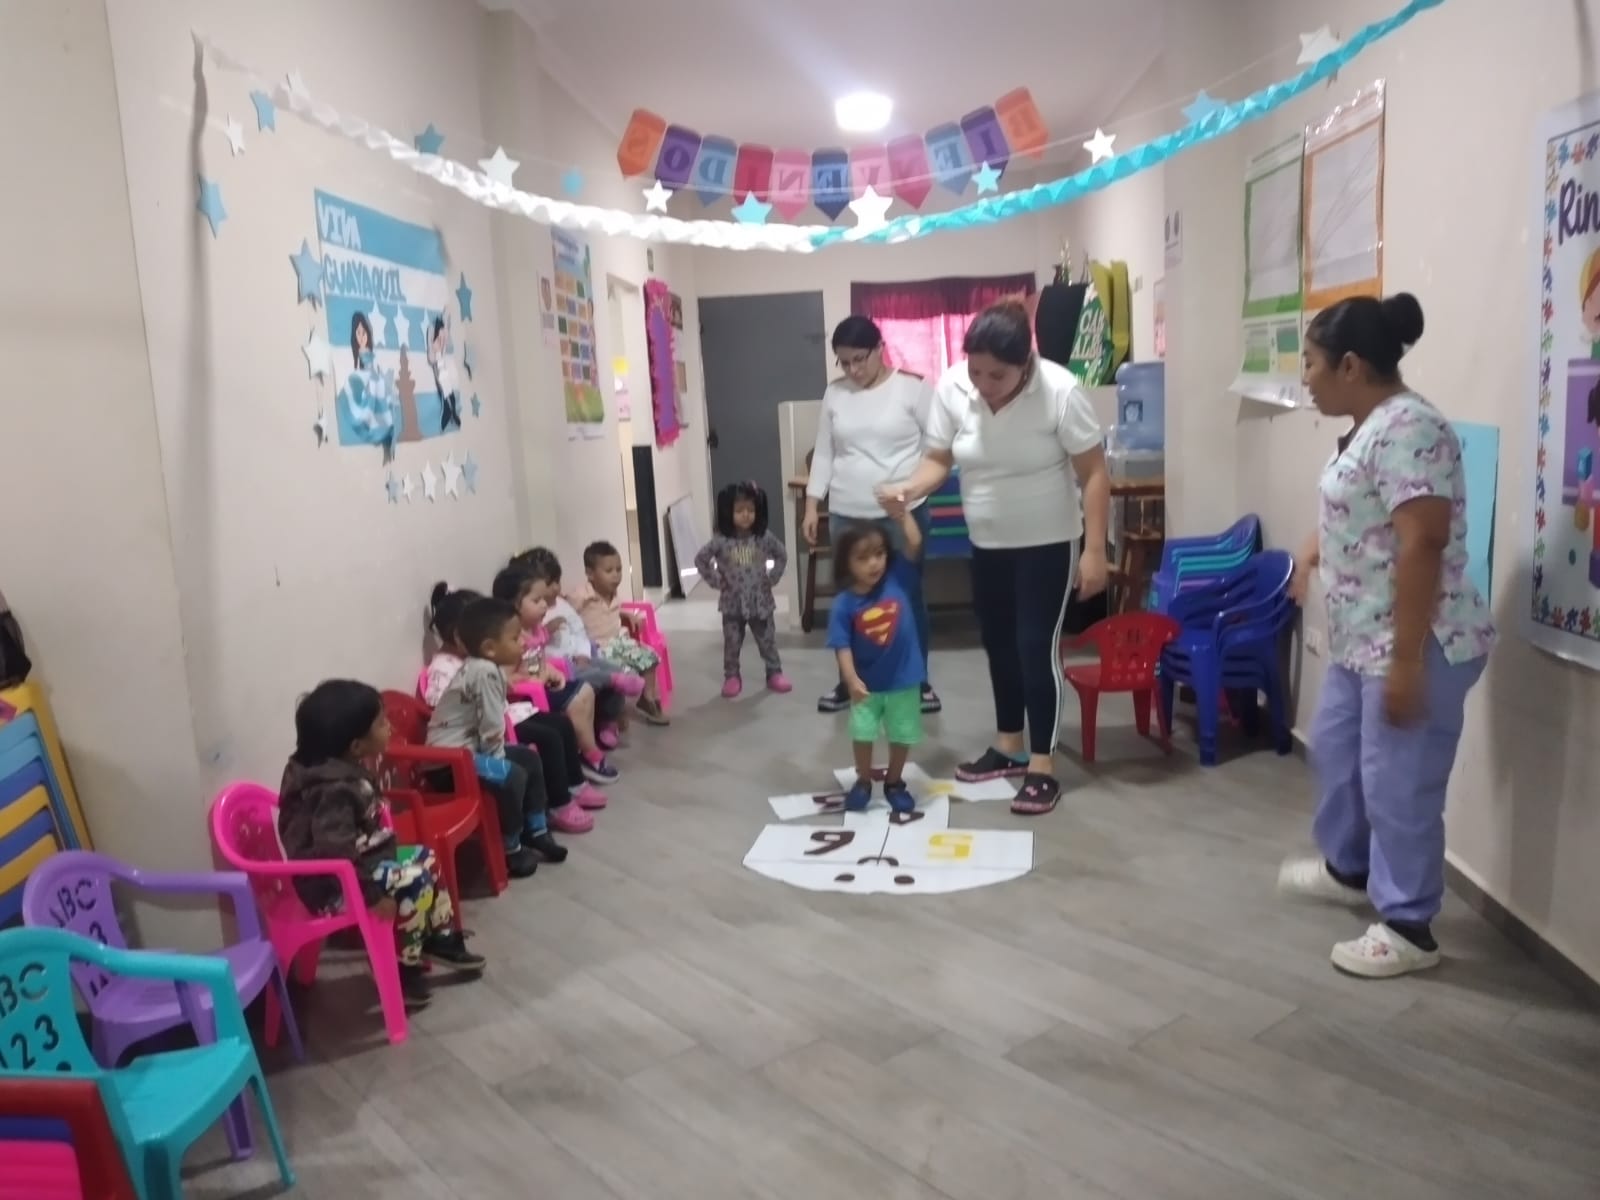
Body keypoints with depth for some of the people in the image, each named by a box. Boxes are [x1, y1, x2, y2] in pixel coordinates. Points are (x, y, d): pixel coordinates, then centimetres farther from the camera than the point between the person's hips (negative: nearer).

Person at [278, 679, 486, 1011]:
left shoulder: (342, 772, 4)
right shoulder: (335, 789, -29)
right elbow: (335, 852, -36)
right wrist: (373, 894, -31)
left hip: (360, 863, 11)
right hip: (334, 885, -11)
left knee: (426, 858, 13)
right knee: (414, 882, -20)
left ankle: (441, 939, 22)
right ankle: (403, 972, -5)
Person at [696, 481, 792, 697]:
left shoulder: (764, 537, -6)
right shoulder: (721, 541, -11)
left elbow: (782, 556, 8)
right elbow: (700, 560, -2)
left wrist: (772, 577, 1)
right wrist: (716, 580, -5)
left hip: (760, 601, 1)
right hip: (733, 603, -1)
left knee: (767, 640, 9)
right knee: (732, 643, 8)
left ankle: (774, 673, 22)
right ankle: (731, 677, 20)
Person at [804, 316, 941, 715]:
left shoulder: (912, 388, -5)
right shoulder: (834, 394, 6)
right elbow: (823, 453, 10)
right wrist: (812, 504, 5)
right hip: (847, 515, 3)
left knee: (908, 595, 7)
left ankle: (919, 680, 21)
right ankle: (850, 681, 24)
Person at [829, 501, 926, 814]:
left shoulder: (897, 578, -8)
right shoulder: (844, 604, -14)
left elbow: (914, 544, -15)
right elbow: (843, 646, -16)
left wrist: (902, 511, -16)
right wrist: (851, 679, -27)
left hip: (903, 680, 2)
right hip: (867, 684, -1)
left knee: (903, 736, 13)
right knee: (863, 734, 7)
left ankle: (894, 783, 35)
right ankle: (862, 782, 32)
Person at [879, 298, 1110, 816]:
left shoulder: (1059, 391, -23)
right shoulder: (951, 387, -13)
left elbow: (1094, 474, -17)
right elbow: (939, 459, -4)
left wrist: (1094, 551, -19)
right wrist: (909, 488, -26)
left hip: (1047, 542, -5)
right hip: (986, 543, 5)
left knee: (1036, 647, -4)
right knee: (998, 644, 14)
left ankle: (1042, 767, 8)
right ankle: (1009, 747, 31)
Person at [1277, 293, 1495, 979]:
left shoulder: (1407, 429, -22)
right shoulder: (1371, 426, 10)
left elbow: (1421, 546, -27)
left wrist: (1407, 663, -28)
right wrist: (1315, 549, 17)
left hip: (1415, 649, -11)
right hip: (1361, 642, 11)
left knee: (1398, 787, 1)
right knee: (1333, 749, 23)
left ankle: (1408, 929, 18)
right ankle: (1347, 869, 43)